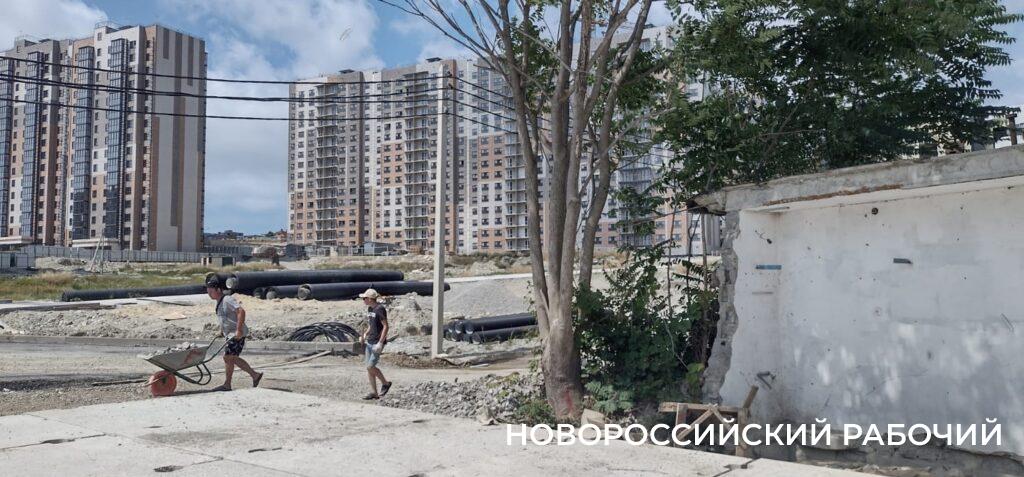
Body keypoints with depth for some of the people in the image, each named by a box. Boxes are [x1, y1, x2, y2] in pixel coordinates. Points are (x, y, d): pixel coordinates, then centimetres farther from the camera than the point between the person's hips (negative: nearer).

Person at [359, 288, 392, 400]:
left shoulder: (380, 309, -16)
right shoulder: (369, 309, 10)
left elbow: (385, 326, -17)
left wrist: (380, 343, -20)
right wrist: (365, 334, 10)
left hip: (377, 343, -8)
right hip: (369, 342, 8)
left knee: (370, 367, -9)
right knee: (369, 367, 7)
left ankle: (386, 383, 13)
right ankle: (373, 392, 14)